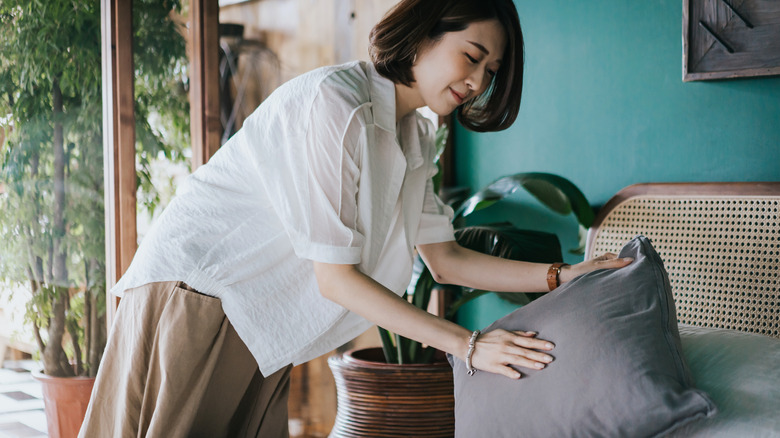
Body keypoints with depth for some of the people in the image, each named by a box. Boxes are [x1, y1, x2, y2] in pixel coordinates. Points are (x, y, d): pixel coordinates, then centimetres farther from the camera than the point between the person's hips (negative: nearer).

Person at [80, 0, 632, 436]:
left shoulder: (412, 137, 7)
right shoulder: (334, 103, -23)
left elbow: (445, 260, 9)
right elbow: (335, 277, -23)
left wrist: (562, 275, -1)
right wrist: (466, 344, -23)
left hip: (256, 324, 8)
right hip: (195, 291, -8)